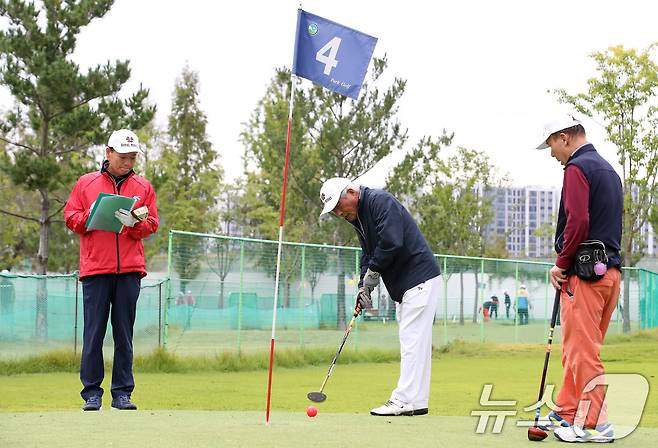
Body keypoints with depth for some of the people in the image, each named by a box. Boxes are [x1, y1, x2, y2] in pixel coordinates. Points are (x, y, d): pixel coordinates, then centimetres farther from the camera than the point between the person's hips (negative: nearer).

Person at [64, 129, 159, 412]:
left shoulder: (143, 187, 14)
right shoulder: (86, 183, 11)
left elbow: (152, 224, 9)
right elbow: (70, 217, 9)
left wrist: (134, 223, -11)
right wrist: (90, 217, -10)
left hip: (129, 269, 1)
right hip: (95, 268, -1)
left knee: (124, 334, 3)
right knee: (94, 332, -2)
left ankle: (122, 393, 7)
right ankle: (91, 393, 3)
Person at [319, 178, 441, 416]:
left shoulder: (381, 201, -16)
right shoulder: (357, 217, 14)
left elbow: (391, 242, -26)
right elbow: (368, 255, 16)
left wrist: (372, 272, -13)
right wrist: (363, 287, 0)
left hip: (419, 279, -10)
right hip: (402, 285, 10)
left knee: (413, 340, -10)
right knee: (412, 343, 8)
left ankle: (405, 400, -12)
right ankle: (416, 401, 10)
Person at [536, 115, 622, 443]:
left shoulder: (577, 168, -9)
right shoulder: (609, 170, 20)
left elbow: (577, 221, -21)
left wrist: (561, 264, -10)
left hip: (584, 270, -9)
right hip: (611, 269, 10)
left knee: (581, 349, -7)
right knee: (578, 348, 16)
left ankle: (593, 423, -7)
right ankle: (567, 410, 23)